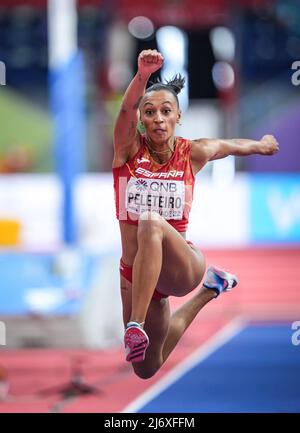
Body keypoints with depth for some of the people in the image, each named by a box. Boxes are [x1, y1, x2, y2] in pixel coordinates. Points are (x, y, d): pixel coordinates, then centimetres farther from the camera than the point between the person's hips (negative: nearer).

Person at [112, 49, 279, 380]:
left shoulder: (192, 153, -4)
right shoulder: (129, 148, -7)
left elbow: (235, 146, 18)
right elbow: (127, 109, -28)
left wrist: (264, 144, 38)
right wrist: (142, 76, -49)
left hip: (182, 268, -3)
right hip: (134, 274, 3)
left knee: (151, 223, -36)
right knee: (146, 369, 20)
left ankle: (137, 327, -39)